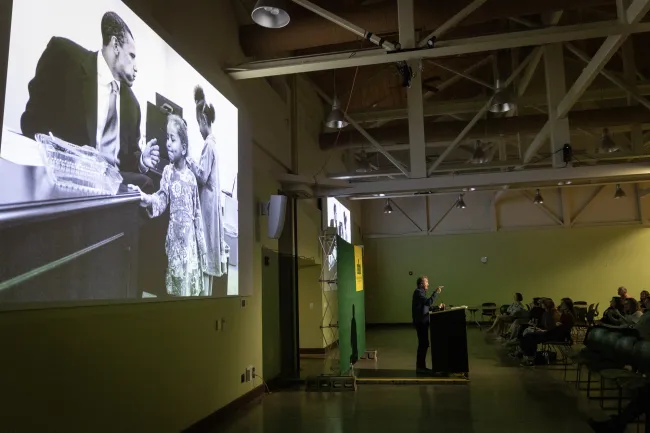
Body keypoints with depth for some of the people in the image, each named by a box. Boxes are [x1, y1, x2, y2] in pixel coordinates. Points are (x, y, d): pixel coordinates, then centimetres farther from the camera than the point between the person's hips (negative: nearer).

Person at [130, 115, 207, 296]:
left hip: (190, 239, 2)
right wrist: (146, 199, -36)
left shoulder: (191, 177, 4)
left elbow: (197, 213, 8)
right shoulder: (168, 172, 0)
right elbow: (161, 199, -13)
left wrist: (201, 244, 9)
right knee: (175, 288, 3)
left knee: (192, 288, 8)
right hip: (175, 239, -1)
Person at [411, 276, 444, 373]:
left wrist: (437, 307, 7)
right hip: (420, 322, -10)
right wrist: (436, 292, -22)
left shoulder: (421, 292, 20)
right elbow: (428, 302, -24)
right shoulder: (418, 292, -12)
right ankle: (420, 366, -3)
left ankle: (421, 366, 17)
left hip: (422, 321, 10)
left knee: (423, 344, 12)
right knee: (423, 344, -8)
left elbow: (427, 307, 19)